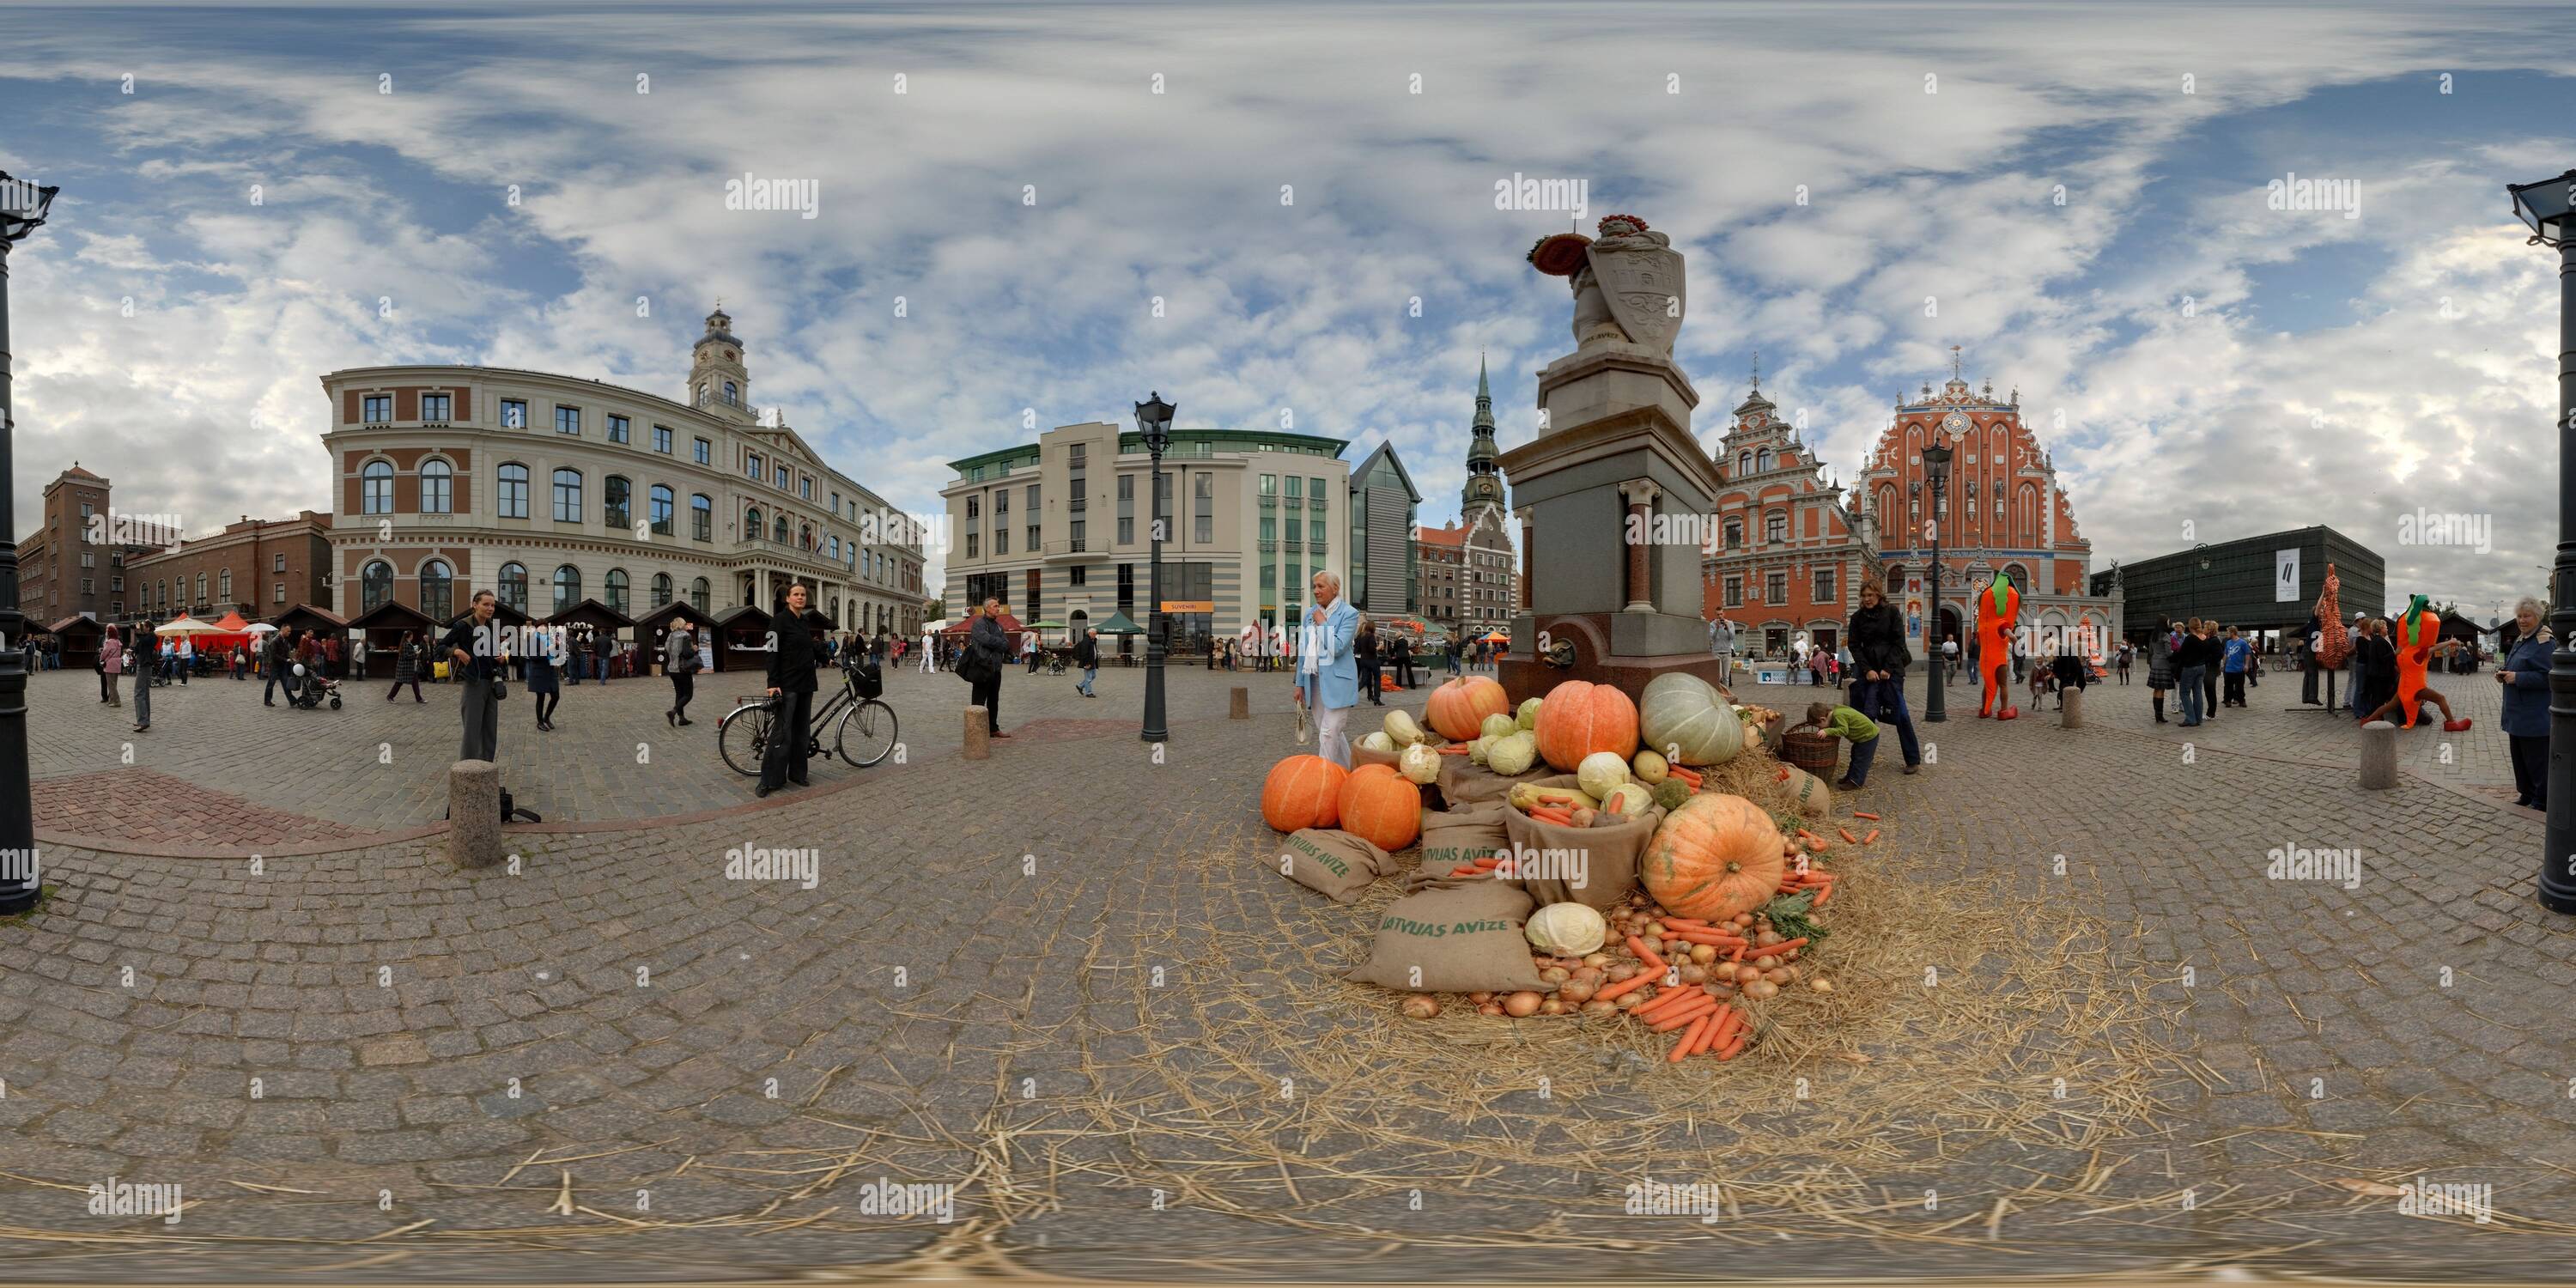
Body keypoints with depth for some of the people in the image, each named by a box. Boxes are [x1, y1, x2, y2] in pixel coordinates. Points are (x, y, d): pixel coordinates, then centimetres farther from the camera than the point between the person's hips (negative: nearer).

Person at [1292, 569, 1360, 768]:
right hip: (1314, 681, 6)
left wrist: (1323, 624, -8)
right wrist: (1300, 684, 14)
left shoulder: (1349, 613, -5)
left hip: (1336, 682, -6)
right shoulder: (1310, 614, 12)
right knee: (1334, 733, 12)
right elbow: (1303, 652, 16)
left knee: (1328, 734, -11)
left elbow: (1338, 647, -17)